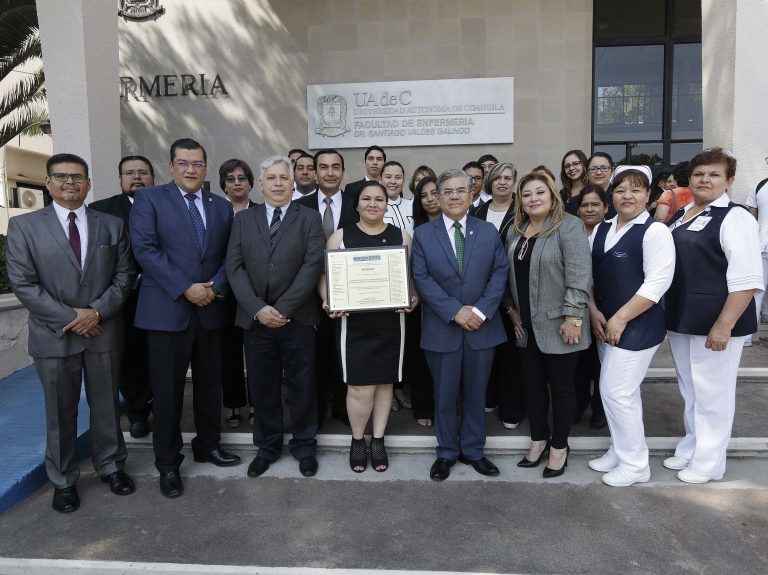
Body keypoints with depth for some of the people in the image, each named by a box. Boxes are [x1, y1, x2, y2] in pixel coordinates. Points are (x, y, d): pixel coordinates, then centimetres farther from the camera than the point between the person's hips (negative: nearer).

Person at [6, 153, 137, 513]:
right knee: (60, 412, 10)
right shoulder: (24, 226, 0)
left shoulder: (112, 225, 6)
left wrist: (97, 311, -12)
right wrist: (69, 317, -13)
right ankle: (63, 481, 27)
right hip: (54, 335, -1)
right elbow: (23, 284, -6)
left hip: (104, 332, 2)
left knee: (106, 405, 13)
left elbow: (124, 276, 2)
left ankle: (111, 466, 31)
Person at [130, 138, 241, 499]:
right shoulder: (149, 199, 0)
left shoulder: (222, 207, 12)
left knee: (209, 383, 14)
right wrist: (185, 288, -16)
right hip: (166, 310, -4)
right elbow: (145, 249, -11)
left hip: (211, 309, 4)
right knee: (167, 389, 5)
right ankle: (168, 462, 20)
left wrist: (215, 287, -9)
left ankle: (208, 445, 32)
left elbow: (229, 255, 8)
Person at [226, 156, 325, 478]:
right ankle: (267, 447, 29)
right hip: (255, 318, 2)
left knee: (302, 386, 8)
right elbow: (235, 267, 2)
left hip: (297, 318, -2)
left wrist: (283, 308, -14)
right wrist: (257, 309, -11)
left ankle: (304, 446, 25)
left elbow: (312, 265, -7)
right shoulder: (243, 220, 11)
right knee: (262, 387, 11)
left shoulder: (309, 218, 3)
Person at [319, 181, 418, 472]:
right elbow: (324, 275, 4)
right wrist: (328, 301, -13)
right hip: (353, 322, -1)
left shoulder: (402, 236, 7)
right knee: (360, 387, -3)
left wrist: (414, 298, -11)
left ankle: (378, 441, 28)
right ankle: (357, 440, 22)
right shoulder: (340, 236, 4)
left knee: (385, 382, 10)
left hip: (390, 321, 2)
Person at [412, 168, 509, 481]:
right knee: (444, 396, 10)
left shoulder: (488, 232, 6)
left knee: (475, 394, 13)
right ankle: (446, 453, 27)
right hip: (441, 329, -1)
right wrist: (455, 311, -15)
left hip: (482, 327, 2)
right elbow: (422, 278, -7)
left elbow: (500, 273, 0)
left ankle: (473, 451, 30)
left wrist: (481, 310, -13)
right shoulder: (423, 234, 1)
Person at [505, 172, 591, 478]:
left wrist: (573, 318, -21)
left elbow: (579, 276, -17)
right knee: (532, 384, 14)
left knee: (560, 385, 7)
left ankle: (559, 447, 23)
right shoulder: (515, 232, 9)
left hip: (558, 325, -6)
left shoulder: (569, 227, -12)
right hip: (527, 326, 6)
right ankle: (538, 440, 31)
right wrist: (511, 308, 9)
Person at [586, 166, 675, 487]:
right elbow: (589, 274, 12)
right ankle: (620, 451, 31)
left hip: (637, 326, -7)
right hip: (606, 324, 7)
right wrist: (594, 311, -1)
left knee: (616, 392, -4)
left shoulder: (655, 231, -11)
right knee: (621, 392, 16)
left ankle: (635, 464, 14)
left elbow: (657, 283, -18)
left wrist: (620, 318, -18)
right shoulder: (602, 230, 10)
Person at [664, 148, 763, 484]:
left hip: (716, 322, -8)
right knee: (689, 390, 19)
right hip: (681, 319, 8)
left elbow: (746, 279, -19)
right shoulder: (680, 217, 12)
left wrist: (724, 325, -23)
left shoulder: (734, 218, -12)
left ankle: (708, 462, 21)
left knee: (712, 393, 5)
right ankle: (691, 448, 36)